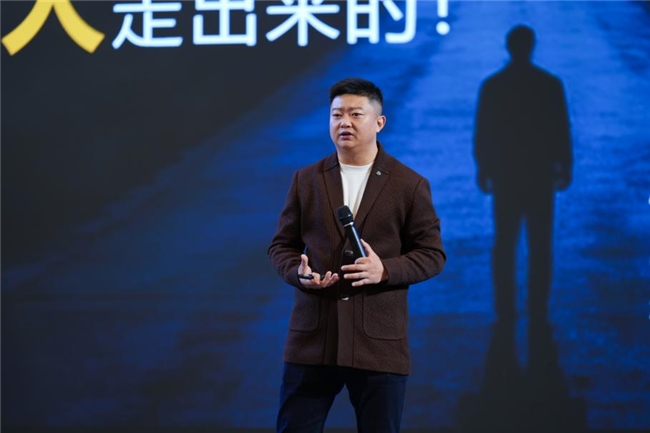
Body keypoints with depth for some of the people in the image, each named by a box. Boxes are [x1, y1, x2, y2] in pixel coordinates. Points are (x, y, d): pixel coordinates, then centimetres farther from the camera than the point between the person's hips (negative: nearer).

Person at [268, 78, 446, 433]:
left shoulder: (410, 185, 3)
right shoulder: (306, 180, 10)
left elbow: (432, 254, 2)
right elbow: (281, 245, 13)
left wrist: (385, 270, -16)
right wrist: (299, 273, -9)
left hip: (379, 344, -2)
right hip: (312, 338, 2)